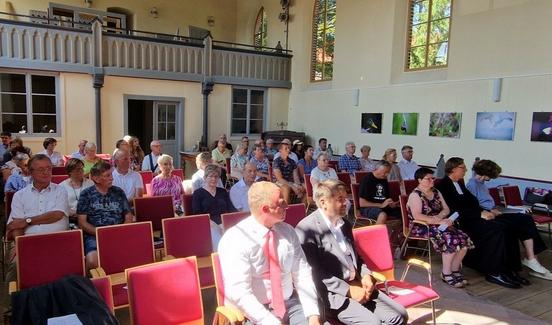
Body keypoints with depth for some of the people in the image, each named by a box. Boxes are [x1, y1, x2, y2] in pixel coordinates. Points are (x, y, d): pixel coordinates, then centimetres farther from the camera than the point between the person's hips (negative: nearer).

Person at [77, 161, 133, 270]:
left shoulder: (119, 192, 15)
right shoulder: (86, 194, 7)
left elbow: (128, 217, 14)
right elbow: (82, 223, 3)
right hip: (94, 236, -2)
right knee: (93, 261, -32)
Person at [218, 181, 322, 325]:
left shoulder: (288, 231, 0)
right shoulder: (235, 239, -16)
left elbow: (303, 274, 1)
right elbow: (239, 294, -20)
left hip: (290, 304, 4)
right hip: (254, 312, -4)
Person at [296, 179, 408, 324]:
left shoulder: (345, 224, 13)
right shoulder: (307, 229, -14)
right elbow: (314, 272, -18)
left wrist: (366, 275, 3)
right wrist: (348, 290, -17)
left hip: (357, 285, 8)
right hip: (332, 293, -7)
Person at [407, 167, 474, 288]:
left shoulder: (436, 192, 17)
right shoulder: (415, 195, -7)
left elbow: (446, 209, 12)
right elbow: (417, 216, -18)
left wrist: (439, 217, -11)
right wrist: (438, 222, -22)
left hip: (438, 224, 7)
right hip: (422, 227, -7)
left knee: (464, 238, -15)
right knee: (450, 239, -29)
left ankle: (455, 270, -4)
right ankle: (446, 274, -18)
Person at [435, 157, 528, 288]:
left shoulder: (460, 183, 21)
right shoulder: (443, 185, -8)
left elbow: (472, 201, 19)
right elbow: (455, 209, -16)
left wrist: (483, 211, -1)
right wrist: (480, 214, -16)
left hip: (473, 217, 8)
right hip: (461, 221, -8)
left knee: (507, 228, -12)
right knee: (497, 229, -26)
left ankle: (509, 269, -9)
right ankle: (494, 273, -19)